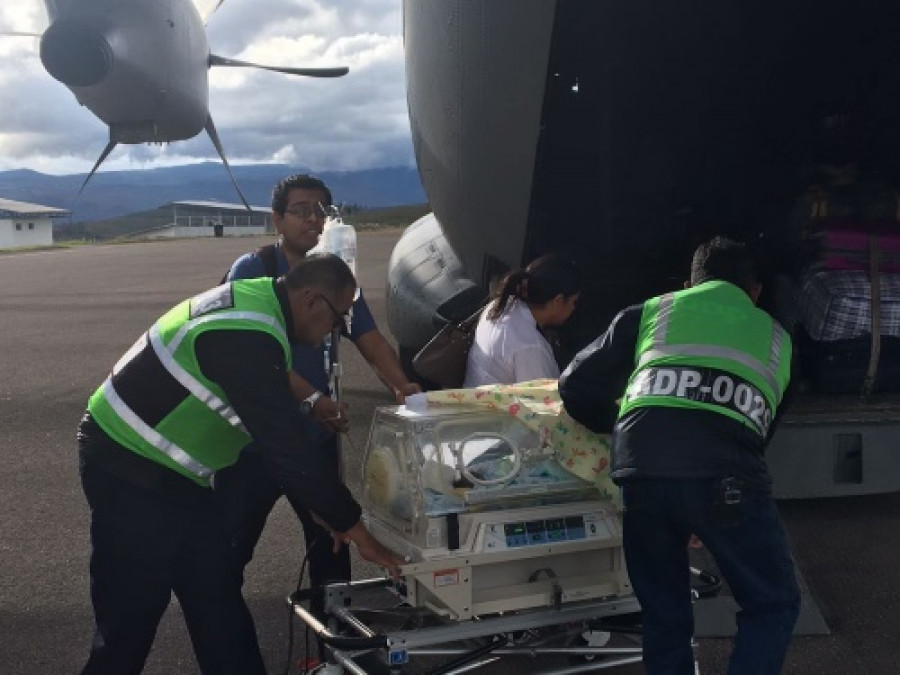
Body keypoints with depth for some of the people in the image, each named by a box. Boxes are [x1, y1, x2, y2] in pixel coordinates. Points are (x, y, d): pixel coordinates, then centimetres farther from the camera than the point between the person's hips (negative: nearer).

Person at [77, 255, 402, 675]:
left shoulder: (255, 303, 3)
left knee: (217, 603, 13)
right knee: (132, 615, 0)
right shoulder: (246, 338, -27)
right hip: (128, 471, -10)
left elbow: (278, 432, 12)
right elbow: (286, 447, -27)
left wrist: (325, 508, 13)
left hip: (171, 471, 10)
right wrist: (357, 531, -18)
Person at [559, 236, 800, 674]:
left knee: (664, 616, 18)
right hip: (725, 475, -1)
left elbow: (577, 386, 23)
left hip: (643, 471, 1)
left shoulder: (651, 311, 26)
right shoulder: (775, 337, 30)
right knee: (772, 604, 18)